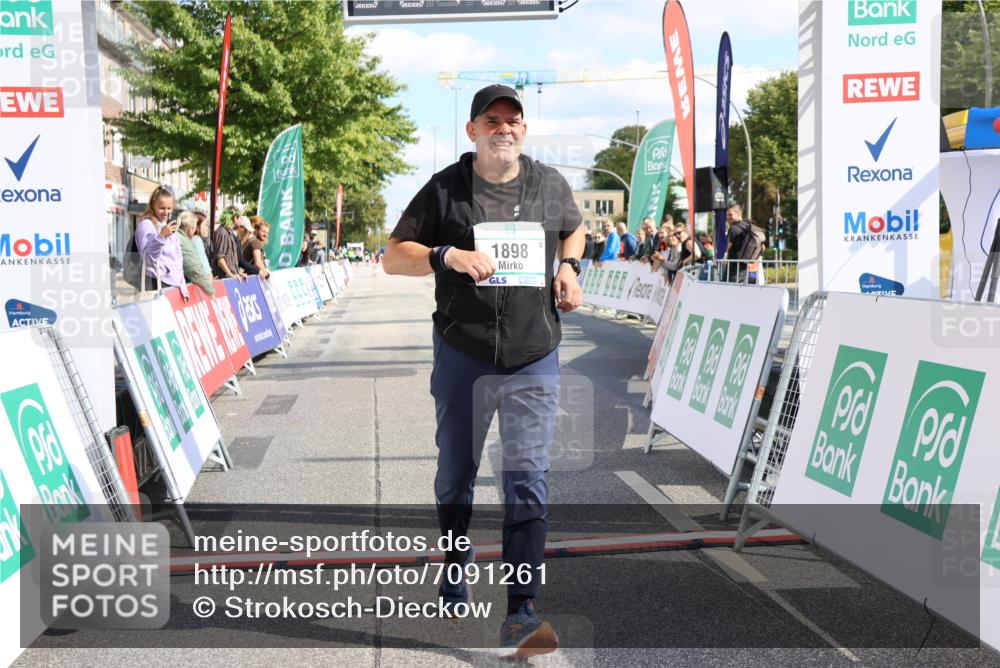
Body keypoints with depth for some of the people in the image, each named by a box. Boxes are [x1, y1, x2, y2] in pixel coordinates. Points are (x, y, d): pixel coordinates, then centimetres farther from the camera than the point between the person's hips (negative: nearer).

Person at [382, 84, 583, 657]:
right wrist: (449, 256, -17)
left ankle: (521, 614, -5)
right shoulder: (444, 189, 0)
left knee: (527, 478, -8)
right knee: (456, 475, 13)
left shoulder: (550, 185, 7)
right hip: (463, 356, 0)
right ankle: (453, 591, 36)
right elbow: (393, 256, 1)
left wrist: (570, 266, 5)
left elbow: (575, 228, 27)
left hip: (534, 357, 0)